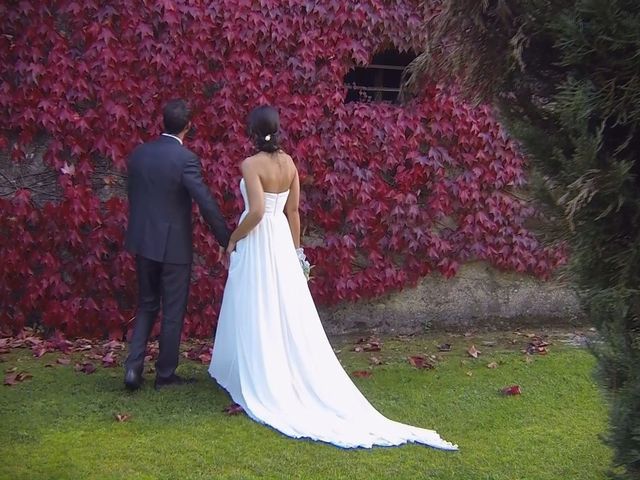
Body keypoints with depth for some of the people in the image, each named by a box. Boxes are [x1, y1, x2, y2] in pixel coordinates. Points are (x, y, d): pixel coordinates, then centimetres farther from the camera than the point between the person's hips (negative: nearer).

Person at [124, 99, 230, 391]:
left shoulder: (138, 154, 2)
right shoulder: (185, 159, -17)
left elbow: (132, 195, 11)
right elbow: (206, 203, -19)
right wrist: (227, 240, -9)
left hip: (142, 241, 5)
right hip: (173, 245, -5)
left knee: (146, 305, 19)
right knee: (173, 311, 8)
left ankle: (133, 366, 7)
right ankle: (165, 374, 18)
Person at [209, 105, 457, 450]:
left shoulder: (251, 164, -16)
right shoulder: (289, 163, 4)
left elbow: (256, 211, -25)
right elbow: (292, 212, 8)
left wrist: (233, 239, -11)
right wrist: (295, 250, 15)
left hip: (256, 244, -6)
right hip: (281, 241, 6)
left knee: (256, 315, 2)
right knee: (288, 314, 10)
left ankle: (260, 385, 8)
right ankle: (296, 378, 14)